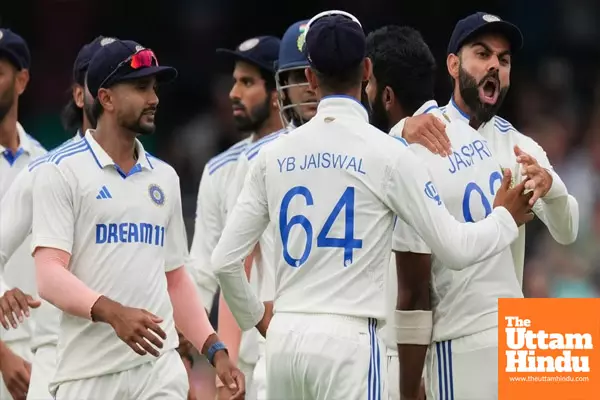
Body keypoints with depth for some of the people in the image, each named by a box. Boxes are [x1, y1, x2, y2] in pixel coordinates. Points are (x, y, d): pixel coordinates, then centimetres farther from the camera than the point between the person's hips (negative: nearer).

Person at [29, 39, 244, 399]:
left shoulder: (164, 177, 17)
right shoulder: (62, 172, -2)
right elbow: (50, 276, -12)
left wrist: (215, 350, 11)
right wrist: (111, 312, -28)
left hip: (160, 369, 4)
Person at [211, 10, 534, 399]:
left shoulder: (275, 155, 7)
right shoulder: (388, 154, -5)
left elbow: (225, 260, 7)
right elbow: (457, 247, -2)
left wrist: (255, 317, 25)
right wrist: (506, 217, 18)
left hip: (284, 338, 5)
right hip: (347, 338, -4)